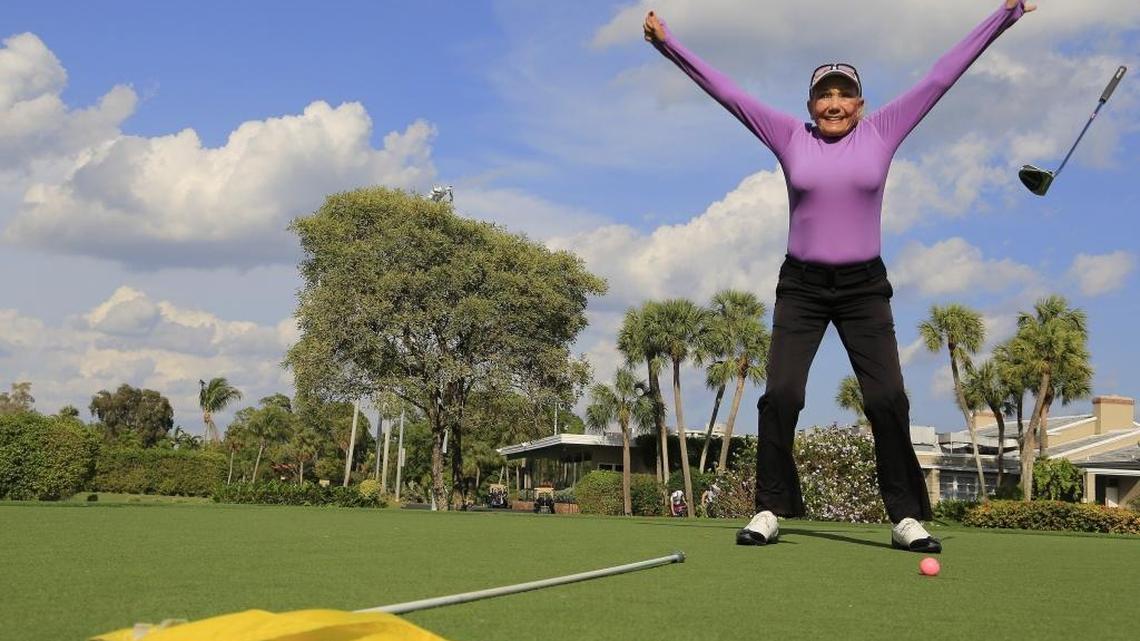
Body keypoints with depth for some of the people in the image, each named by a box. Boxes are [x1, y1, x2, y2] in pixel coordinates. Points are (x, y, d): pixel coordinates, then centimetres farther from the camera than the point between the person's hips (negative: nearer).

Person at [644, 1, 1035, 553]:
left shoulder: (882, 132, 4)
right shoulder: (790, 136, 4)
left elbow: (940, 78, 5)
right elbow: (725, 91, 2)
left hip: (864, 286, 0)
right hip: (801, 285, 0)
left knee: (887, 398, -7)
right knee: (780, 394, -9)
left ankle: (906, 517, 4)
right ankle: (770, 511, 1)